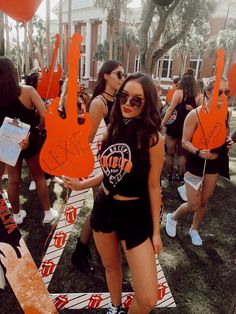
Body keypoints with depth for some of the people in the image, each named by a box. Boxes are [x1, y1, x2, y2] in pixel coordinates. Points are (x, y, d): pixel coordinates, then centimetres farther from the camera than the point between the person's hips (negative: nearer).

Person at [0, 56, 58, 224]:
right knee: (39, 176, 16)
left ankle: (17, 215, 36)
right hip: (31, 141, -2)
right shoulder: (28, 91, -16)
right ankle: (48, 212, 28)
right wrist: (38, 129, -3)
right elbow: (45, 117, -19)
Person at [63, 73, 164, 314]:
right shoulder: (113, 129, 1)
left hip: (135, 214, -4)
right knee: (110, 266, 26)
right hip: (104, 207, 5)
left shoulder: (152, 138, -16)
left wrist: (155, 231, -5)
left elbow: (153, 186, -11)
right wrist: (81, 185, 6)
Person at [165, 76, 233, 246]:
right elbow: (185, 142, -15)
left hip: (215, 163, 5)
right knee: (193, 205, 1)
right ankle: (173, 217, 33)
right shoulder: (195, 114, -18)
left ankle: (194, 229, 42)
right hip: (196, 163, -5)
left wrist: (227, 142, -7)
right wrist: (198, 152, -32)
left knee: (204, 202, 17)